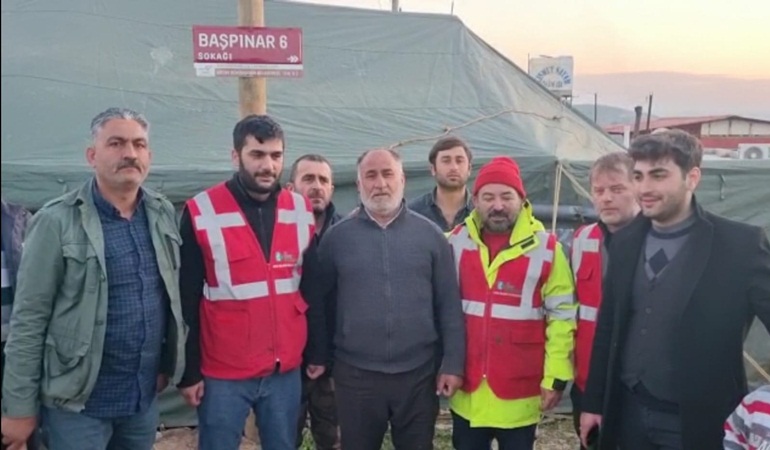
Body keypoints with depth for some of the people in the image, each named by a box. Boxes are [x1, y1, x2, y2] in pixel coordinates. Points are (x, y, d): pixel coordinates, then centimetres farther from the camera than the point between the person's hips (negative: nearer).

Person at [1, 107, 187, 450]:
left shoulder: (163, 214, 2)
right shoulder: (58, 222, -13)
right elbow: (28, 320, -11)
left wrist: (168, 363, 10)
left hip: (145, 398, 5)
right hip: (78, 402, -4)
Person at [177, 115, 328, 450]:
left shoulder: (301, 211, 2)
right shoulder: (201, 213, -9)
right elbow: (186, 302, -6)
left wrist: (318, 352, 9)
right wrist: (189, 372, -5)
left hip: (286, 370, 3)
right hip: (223, 373, -3)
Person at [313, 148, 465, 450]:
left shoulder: (430, 235, 0)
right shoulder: (337, 237, 0)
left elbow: (449, 306, 1)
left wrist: (453, 364, -2)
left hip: (418, 374, 1)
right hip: (355, 375, 0)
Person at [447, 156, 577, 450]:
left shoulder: (546, 248, -7)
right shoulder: (455, 243, 0)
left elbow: (562, 316, -5)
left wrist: (556, 376, -8)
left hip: (520, 392, -2)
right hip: (467, 390, 2)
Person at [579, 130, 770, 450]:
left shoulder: (742, 245, -12)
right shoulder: (626, 242, 2)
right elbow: (607, 328, 7)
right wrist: (593, 403, 10)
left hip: (697, 423, -4)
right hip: (629, 414, 4)